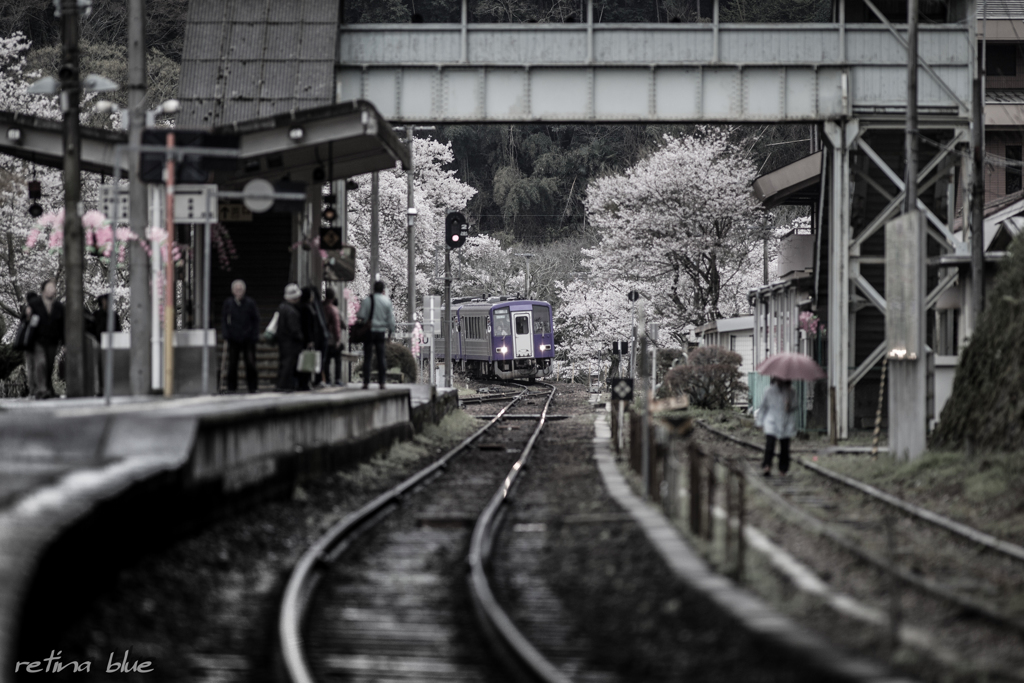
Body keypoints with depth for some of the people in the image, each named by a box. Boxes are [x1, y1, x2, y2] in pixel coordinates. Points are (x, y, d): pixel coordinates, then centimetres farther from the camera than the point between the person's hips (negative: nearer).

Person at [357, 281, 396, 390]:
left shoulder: (366, 301, -6)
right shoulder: (387, 301, 1)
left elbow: (361, 316, -10)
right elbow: (390, 318, 4)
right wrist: (391, 331, 13)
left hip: (369, 332, -2)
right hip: (381, 332, 2)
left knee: (367, 357, 1)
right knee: (381, 357, 6)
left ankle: (366, 382, -4)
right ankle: (382, 382, 2)